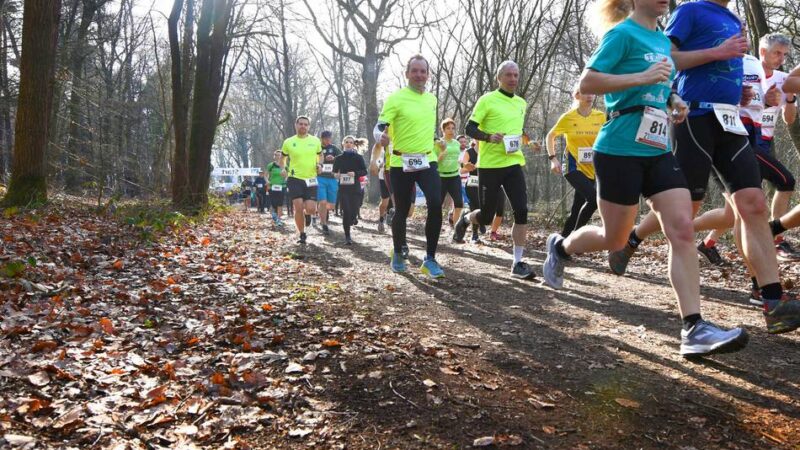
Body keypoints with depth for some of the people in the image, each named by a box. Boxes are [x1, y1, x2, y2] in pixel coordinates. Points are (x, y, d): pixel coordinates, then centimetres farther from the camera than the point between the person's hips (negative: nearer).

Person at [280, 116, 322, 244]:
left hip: (311, 179, 1)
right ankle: (302, 235, 8)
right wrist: (283, 169, 1)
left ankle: (306, 213, 31)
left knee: (311, 209, -8)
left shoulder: (315, 141, 4)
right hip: (295, 178, -1)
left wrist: (320, 165, 1)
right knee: (298, 208, -8)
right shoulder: (288, 142, 1)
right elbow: (283, 157, 16)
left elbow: (320, 154, 20)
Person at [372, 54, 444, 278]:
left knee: (436, 205, -16)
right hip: (401, 163, -3)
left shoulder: (432, 99, 10)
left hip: (427, 161, 3)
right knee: (401, 211, 6)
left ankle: (430, 259, -5)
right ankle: (397, 254, 31)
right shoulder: (396, 98, -8)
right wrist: (381, 136, -37)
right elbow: (379, 127, -16)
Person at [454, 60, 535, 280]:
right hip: (489, 165, -5)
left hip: (514, 163, 5)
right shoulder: (487, 100, -5)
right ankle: (465, 219, 38)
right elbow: (470, 129, -8)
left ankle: (518, 263, -1)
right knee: (486, 217, 2)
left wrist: (522, 142, 17)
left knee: (521, 211, -9)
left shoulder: (522, 103, 13)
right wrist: (489, 136, -24)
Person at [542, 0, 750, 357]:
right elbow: (587, 83, -14)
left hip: (658, 150, 7)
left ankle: (694, 329, -10)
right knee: (614, 239, 4)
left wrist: (673, 102, 9)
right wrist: (643, 76, -22)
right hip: (620, 150, -7)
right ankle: (560, 246, 35)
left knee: (682, 229, -9)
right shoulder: (623, 33, -6)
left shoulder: (662, 41, 17)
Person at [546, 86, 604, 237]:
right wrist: (553, 159, -3)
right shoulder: (568, 117, -5)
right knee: (594, 198, -24)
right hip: (573, 167, -4)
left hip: (591, 169, 4)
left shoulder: (601, 117, 0)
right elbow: (550, 136, 8)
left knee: (576, 210, 5)